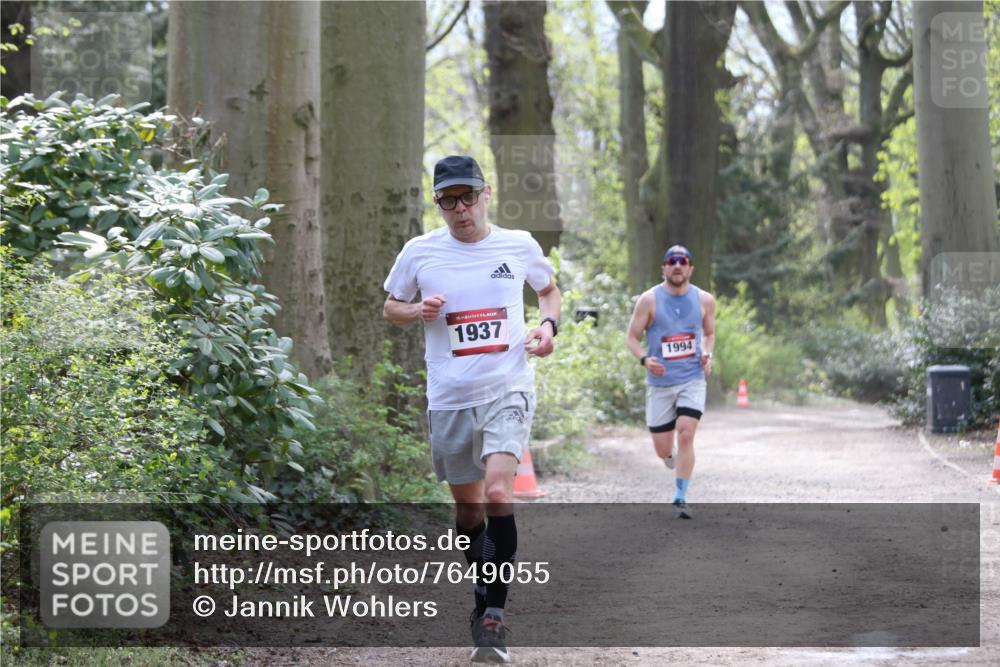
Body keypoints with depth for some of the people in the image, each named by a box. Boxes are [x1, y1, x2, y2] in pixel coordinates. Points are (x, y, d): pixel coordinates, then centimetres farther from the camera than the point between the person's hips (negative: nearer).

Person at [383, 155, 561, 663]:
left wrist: (548, 324, 0)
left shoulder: (519, 245, 2)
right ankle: (483, 596, 35)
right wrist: (418, 311, -9)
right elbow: (390, 307, 13)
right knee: (467, 504, 12)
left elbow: (548, 289, 20)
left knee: (498, 491, -21)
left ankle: (493, 616, -17)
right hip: (449, 397, 2)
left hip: (508, 390, -2)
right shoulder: (419, 252, 1)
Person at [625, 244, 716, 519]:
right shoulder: (649, 300, -5)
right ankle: (672, 457, 43)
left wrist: (707, 354, -2)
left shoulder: (704, 300, 2)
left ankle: (680, 499, -9)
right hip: (659, 383, 0)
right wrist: (644, 359, -19)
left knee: (686, 435, -18)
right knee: (663, 450, 4)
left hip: (692, 380, 0)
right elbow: (632, 337, 0)